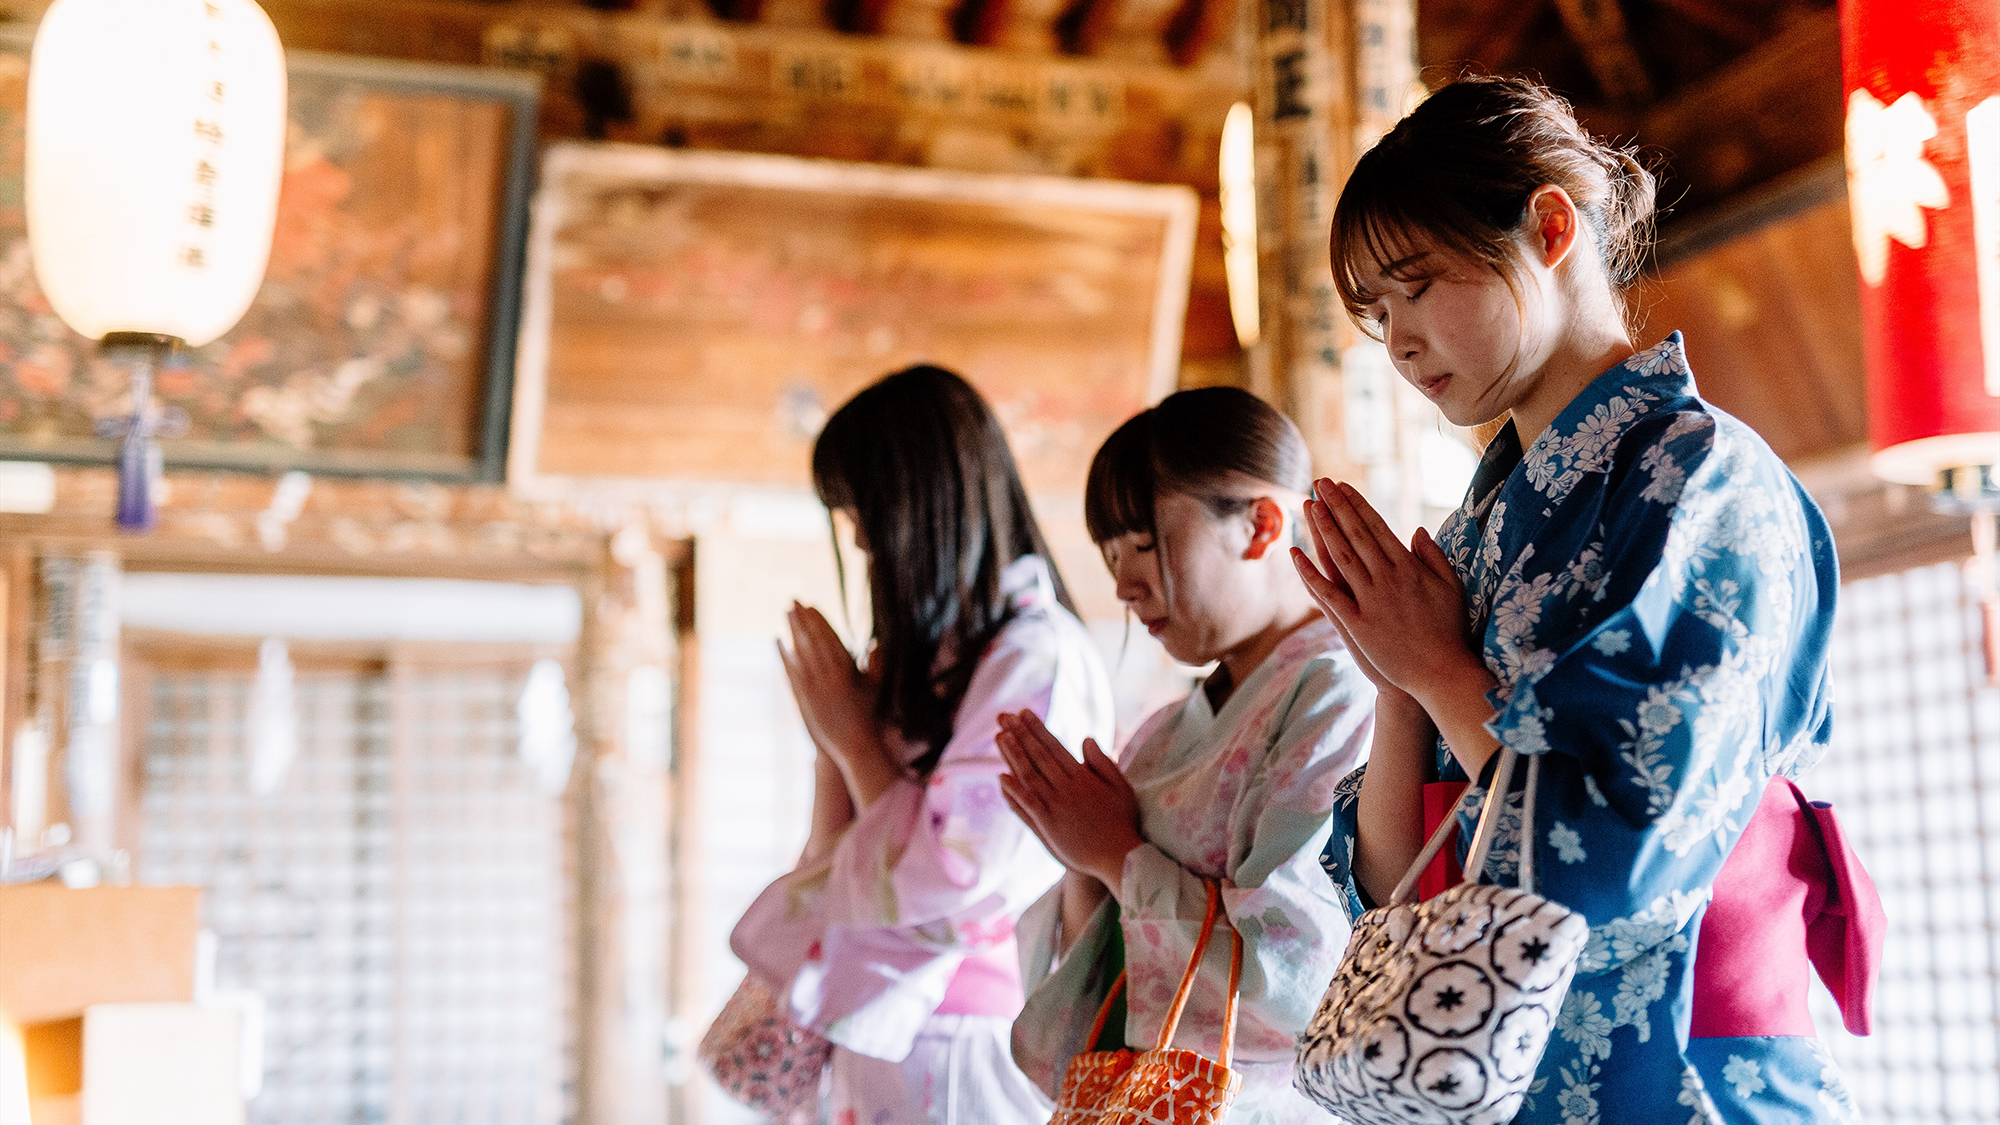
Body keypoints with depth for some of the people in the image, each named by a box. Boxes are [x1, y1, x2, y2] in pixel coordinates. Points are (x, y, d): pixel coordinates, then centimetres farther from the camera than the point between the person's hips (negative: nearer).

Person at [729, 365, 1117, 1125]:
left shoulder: (1039, 658, -15)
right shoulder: (930, 658, 11)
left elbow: (943, 880, -20)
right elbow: (838, 866, 11)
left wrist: (854, 737, -8)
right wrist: (831, 744, -2)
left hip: (961, 1044, -8)